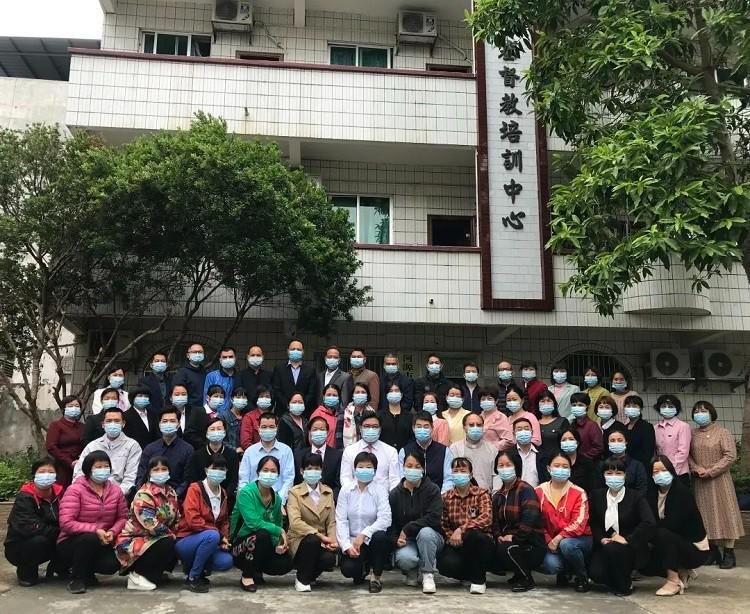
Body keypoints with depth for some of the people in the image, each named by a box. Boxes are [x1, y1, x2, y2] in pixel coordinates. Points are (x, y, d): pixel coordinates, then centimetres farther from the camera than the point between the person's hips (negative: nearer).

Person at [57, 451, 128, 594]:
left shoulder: (115, 491, 3)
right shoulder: (75, 490, -12)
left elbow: (123, 517, 5)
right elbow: (66, 523, -21)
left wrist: (113, 531, -17)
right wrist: (95, 530, -27)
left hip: (101, 544, 4)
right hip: (71, 543, -4)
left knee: (113, 564, -25)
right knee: (90, 538, -37)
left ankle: (87, 572, 11)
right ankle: (76, 578, -12)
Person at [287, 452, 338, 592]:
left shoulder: (328, 492, 11)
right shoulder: (295, 492, -4)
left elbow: (332, 522, 7)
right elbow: (295, 522, -18)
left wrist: (332, 540, -13)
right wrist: (319, 535, -25)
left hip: (321, 541, 3)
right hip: (300, 540, -3)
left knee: (329, 559, -29)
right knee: (313, 540, -36)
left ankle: (311, 574, 7)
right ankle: (301, 579, -11)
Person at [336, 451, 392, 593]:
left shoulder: (380, 490, -5)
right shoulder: (346, 489, -1)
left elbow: (385, 519, -18)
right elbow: (341, 520, -6)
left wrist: (363, 534, -28)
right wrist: (347, 546, -18)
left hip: (372, 540, -1)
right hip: (351, 541, 1)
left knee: (380, 536, -35)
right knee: (348, 569, -25)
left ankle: (376, 575, -7)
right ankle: (362, 569, 16)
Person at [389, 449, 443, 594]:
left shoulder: (432, 490, -5)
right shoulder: (395, 494, 2)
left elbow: (434, 518, -18)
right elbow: (390, 524, 1)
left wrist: (407, 529, -20)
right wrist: (396, 540, -19)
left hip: (430, 539, -1)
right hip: (406, 541, 1)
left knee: (425, 532, -37)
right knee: (404, 558, -33)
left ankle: (428, 574, -15)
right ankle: (412, 572, 7)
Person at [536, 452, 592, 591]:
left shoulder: (579, 493, -6)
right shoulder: (539, 492, 1)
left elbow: (579, 524, -14)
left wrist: (558, 538, -22)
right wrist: (549, 541, -12)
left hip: (579, 539, -1)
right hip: (551, 542, 2)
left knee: (566, 544, -36)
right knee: (550, 565, -29)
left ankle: (582, 577, -6)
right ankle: (565, 572, 11)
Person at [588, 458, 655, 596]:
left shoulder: (636, 497, -6)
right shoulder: (597, 495, 6)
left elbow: (649, 522, -19)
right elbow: (593, 522, 9)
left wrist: (627, 539, -22)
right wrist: (601, 539, -10)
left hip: (630, 547, -3)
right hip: (604, 545, 3)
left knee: (612, 549, -36)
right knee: (595, 573, -24)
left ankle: (625, 584, -8)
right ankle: (615, 581, 13)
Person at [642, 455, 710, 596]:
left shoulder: (682, 491, -20)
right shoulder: (653, 492, -1)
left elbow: (672, 523, -29)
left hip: (695, 549, -7)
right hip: (674, 543, 7)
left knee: (663, 534, -32)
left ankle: (674, 581, -19)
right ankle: (681, 573, 13)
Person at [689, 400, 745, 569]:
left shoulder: (722, 432, -4)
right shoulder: (692, 434, 9)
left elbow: (730, 456, -10)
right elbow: (688, 455, 8)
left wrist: (711, 471, -15)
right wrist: (696, 468, -11)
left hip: (719, 479, -4)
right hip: (699, 481, 4)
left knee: (723, 513, -3)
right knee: (706, 515, 7)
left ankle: (729, 552, 2)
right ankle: (713, 549, 17)